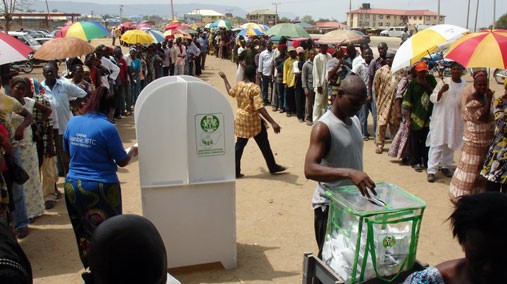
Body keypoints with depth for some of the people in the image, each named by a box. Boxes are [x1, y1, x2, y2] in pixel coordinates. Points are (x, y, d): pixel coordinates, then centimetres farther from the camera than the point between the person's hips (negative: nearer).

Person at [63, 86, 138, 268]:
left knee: (83, 233, 20)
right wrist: (132, 152, 11)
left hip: (73, 185, 6)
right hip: (101, 188, -6)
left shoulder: (73, 122, 1)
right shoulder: (107, 128, -16)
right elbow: (122, 162, -8)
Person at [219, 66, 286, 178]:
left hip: (240, 118, 6)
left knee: (240, 145, 14)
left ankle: (235, 171, 16)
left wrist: (225, 78, 40)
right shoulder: (255, 88, -20)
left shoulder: (238, 85, 0)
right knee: (264, 145, 10)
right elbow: (260, 108, -28)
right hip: (253, 119, -6)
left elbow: (230, 91, 23)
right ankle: (273, 167, 23)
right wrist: (273, 122, -33)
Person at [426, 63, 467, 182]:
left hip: (456, 120, 4)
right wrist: (441, 91, -23)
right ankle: (431, 170, -3)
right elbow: (433, 98, -8)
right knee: (437, 144, -4)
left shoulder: (465, 85, 6)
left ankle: (445, 166, 30)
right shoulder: (444, 82, -4)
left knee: (450, 144, 13)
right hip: (440, 118, -4)